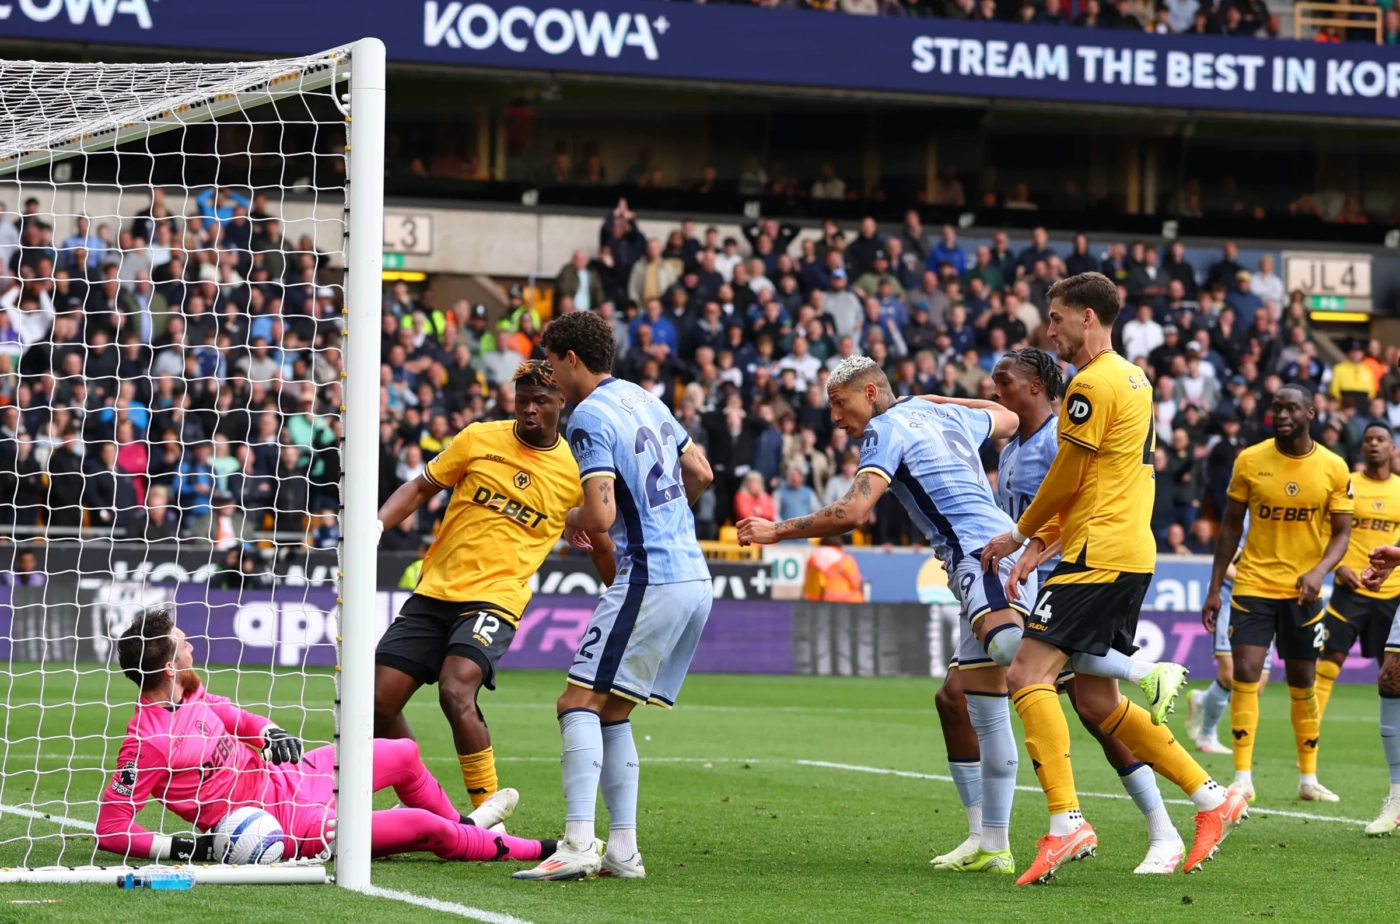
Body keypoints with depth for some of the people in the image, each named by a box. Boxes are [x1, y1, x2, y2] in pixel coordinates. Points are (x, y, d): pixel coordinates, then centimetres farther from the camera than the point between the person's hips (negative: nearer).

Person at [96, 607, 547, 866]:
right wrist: (187, 848, -34)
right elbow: (108, 827, -29)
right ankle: (521, 849, 19)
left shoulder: (191, 698, -4)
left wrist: (272, 733, -4)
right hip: (282, 824, -9)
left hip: (285, 776, 9)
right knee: (425, 827, -9)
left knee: (405, 755, 20)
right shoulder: (148, 740, -29)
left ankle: (462, 824, 50)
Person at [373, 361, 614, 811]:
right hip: (433, 590, 3)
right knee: (378, 701, -4)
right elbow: (420, 488, 11)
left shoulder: (575, 471, 3)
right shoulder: (479, 439, 4)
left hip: (494, 599, -3)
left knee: (456, 693, -29)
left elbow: (601, 546, 17)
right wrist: (375, 525, -5)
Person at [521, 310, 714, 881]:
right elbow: (700, 473, 25)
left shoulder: (590, 416, -12)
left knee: (580, 702, -10)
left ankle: (578, 844, -22)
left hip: (649, 579, -9)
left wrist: (572, 519, 2)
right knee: (611, 712, 13)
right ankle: (622, 850, 9)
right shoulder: (642, 399, 16)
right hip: (694, 578, 9)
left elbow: (601, 516, -19)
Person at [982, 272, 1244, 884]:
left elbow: (1066, 480, -8)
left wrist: (1020, 535, 8)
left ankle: (1066, 822, -22)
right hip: (1128, 553, 10)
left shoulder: (1093, 384, -12)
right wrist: (1038, 547, 17)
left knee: (1027, 674, -15)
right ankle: (1212, 799, 14)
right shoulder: (1132, 380, 19)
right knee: (1095, 700, 13)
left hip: (1098, 556, -10)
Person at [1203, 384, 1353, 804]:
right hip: (1253, 585, -1)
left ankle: (1308, 779, 22)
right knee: (1245, 675, -11)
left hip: (1303, 591, 1)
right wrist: (1214, 588, 1)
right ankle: (1242, 779, -8)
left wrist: (1319, 571, -21)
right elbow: (1231, 526, 3)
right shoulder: (1249, 461, -5)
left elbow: (1341, 533, -1)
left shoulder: (1333, 468, -5)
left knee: (1303, 684, 10)